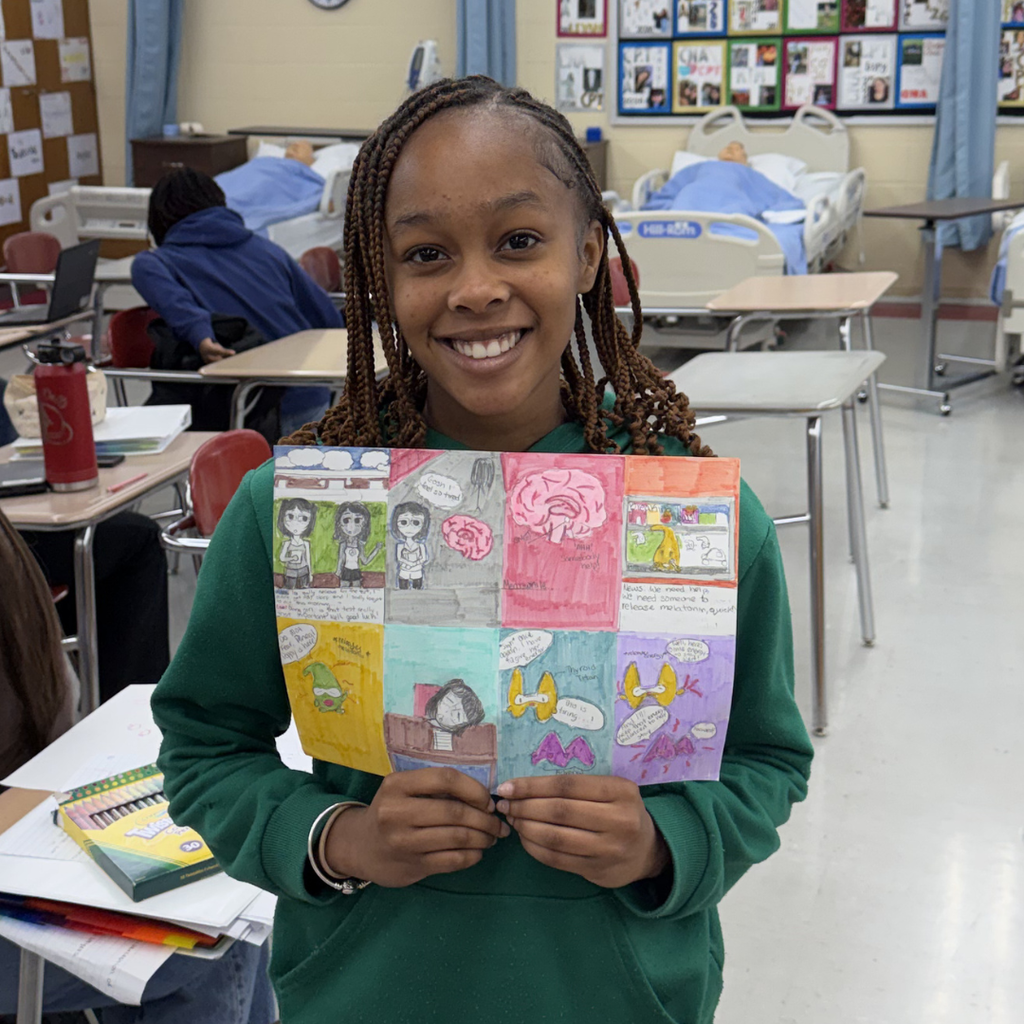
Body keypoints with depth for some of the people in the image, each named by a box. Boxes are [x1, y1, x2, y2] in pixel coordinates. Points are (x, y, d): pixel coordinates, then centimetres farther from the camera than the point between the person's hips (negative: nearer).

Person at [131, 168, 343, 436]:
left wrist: (198, 334, -27)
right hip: (314, 403, 5)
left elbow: (148, 271, -16)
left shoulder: (154, 260, 10)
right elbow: (331, 320, 18)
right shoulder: (267, 248, 19)